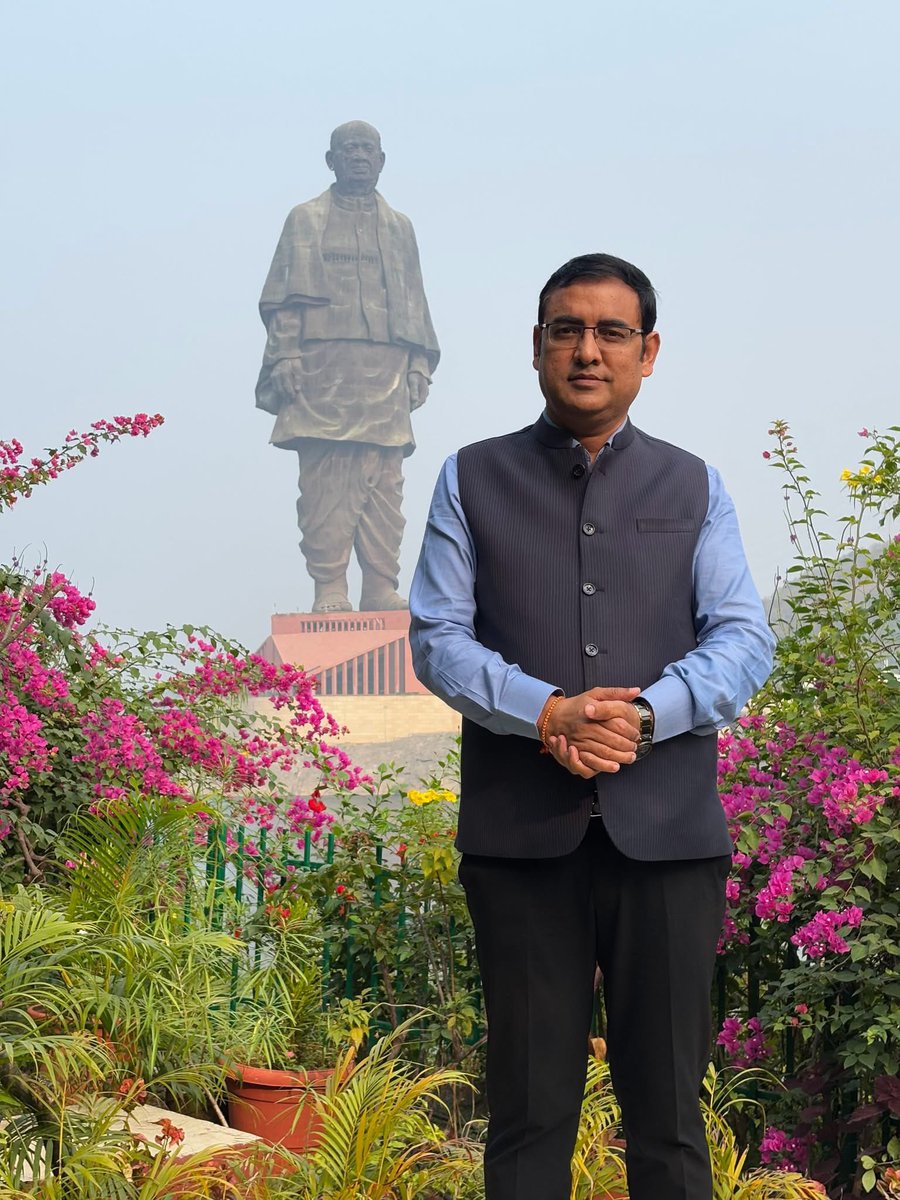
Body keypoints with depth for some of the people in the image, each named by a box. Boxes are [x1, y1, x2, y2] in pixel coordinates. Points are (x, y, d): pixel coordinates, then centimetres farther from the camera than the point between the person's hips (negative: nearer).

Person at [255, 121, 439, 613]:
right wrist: (285, 354, -8)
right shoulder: (306, 220, 12)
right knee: (325, 482, -9)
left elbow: (414, 302, 20)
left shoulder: (399, 227, 22)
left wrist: (419, 364, 9)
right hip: (323, 371, -3)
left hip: (386, 374, 3)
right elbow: (283, 297, 5)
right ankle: (329, 589, -9)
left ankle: (381, 588, -1)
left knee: (384, 481, -3)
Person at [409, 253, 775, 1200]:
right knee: (528, 1105, 4)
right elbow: (437, 638, 3)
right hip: (521, 830, -1)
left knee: (667, 1105, 4)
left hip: (667, 830, 1)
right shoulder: (473, 480, 10)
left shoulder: (694, 488, 13)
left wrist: (646, 715, -14)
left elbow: (744, 640, 4)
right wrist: (545, 713, -14)